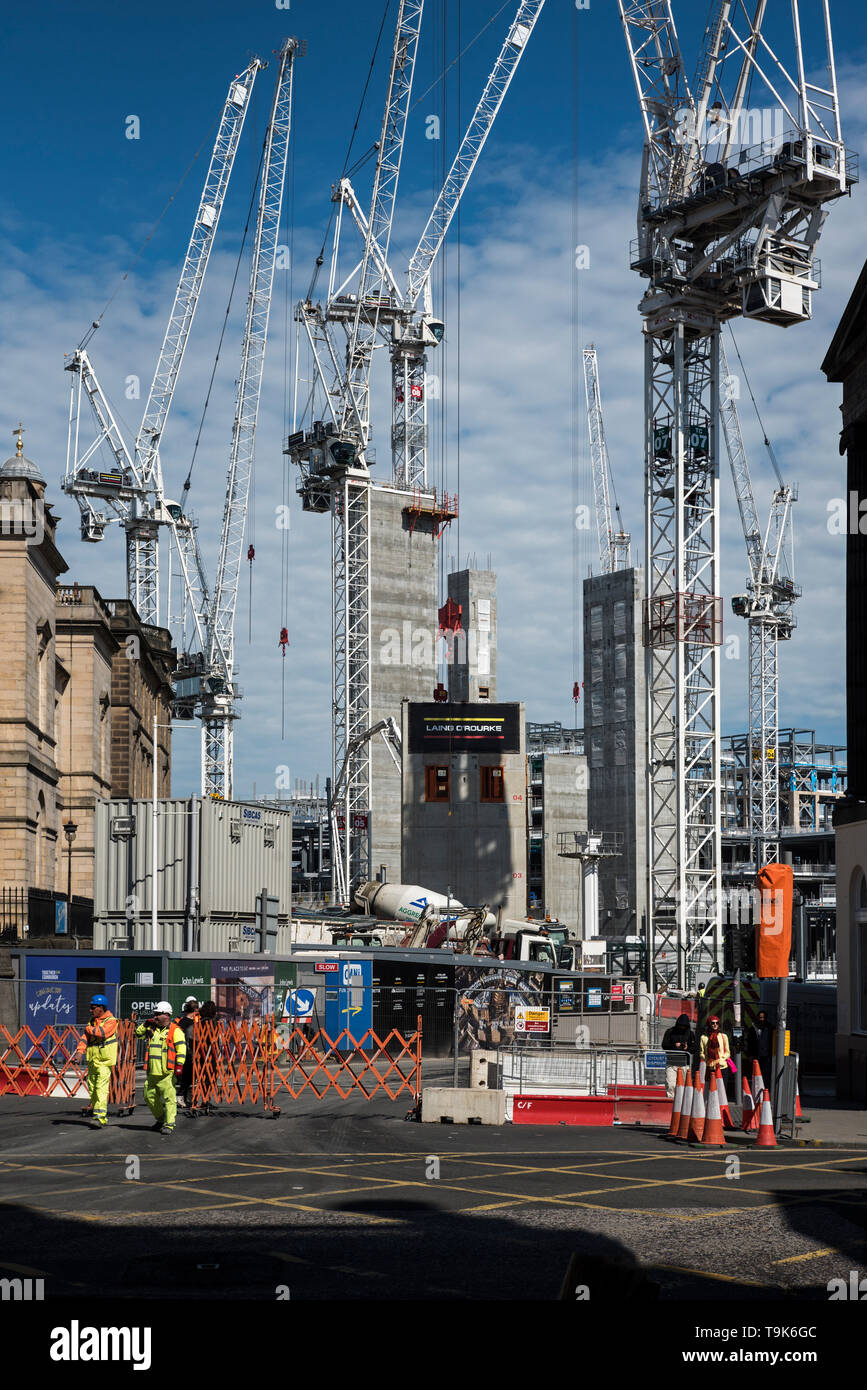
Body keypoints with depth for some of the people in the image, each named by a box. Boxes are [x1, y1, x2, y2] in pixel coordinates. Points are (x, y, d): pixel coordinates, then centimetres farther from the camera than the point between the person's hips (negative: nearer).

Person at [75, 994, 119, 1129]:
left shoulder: (111, 1021, -7)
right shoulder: (92, 1021, 16)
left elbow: (102, 1032, -23)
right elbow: (86, 1037, 7)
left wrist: (89, 1029, -5)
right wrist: (80, 1050, -10)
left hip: (105, 1061, -8)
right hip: (92, 1061, 8)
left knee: (101, 1089, -16)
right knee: (92, 1089, 9)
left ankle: (100, 1118, -22)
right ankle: (99, 1115, 19)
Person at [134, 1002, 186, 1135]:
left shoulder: (175, 1030, -5)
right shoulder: (152, 1028, 16)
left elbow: (181, 1048, -10)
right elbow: (138, 1034, 25)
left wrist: (179, 1065, -19)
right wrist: (145, 1024, 8)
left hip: (166, 1072, -7)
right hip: (152, 1071, 7)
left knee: (169, 1098, -9)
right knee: (150, 1096, 13)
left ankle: (169, 1125, -7)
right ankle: (160, 1119, 30)